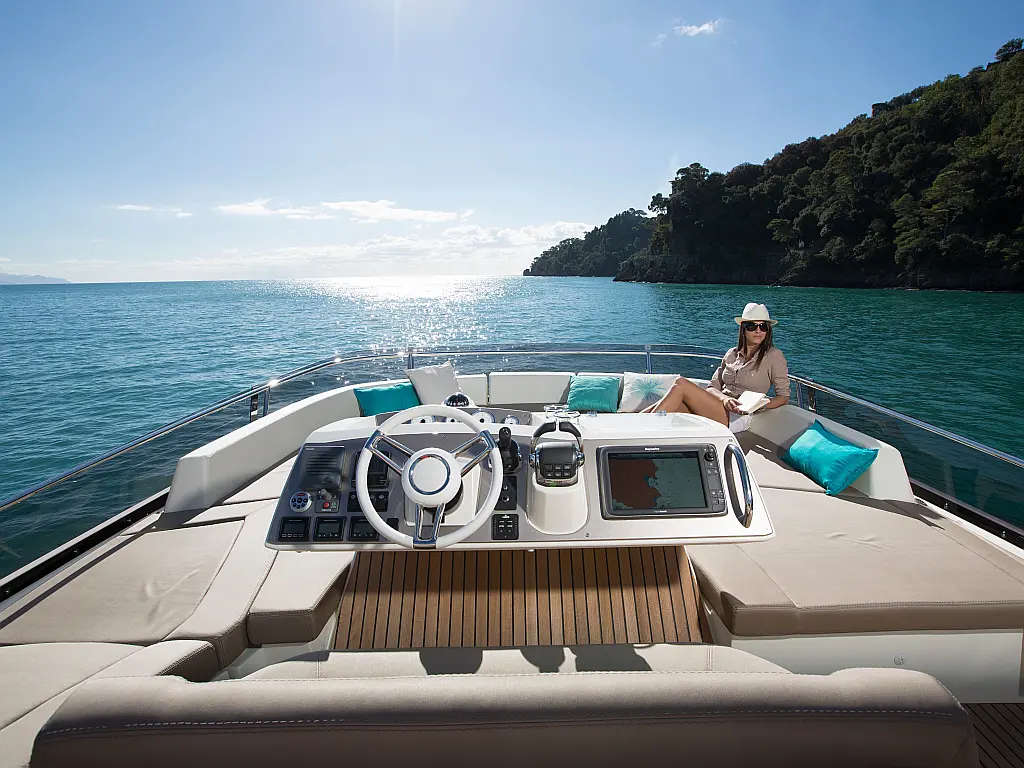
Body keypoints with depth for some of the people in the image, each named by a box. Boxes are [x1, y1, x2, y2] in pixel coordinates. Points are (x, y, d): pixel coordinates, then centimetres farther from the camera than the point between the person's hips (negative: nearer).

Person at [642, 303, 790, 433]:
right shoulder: (732, 354, 19)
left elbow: (784, 396, 7)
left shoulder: (774, 356, 6)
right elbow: (713, 386, 13)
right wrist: (724, 398, -11)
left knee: (681, 383, -24)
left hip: (737, 418, -5)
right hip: (716, 409, 5)